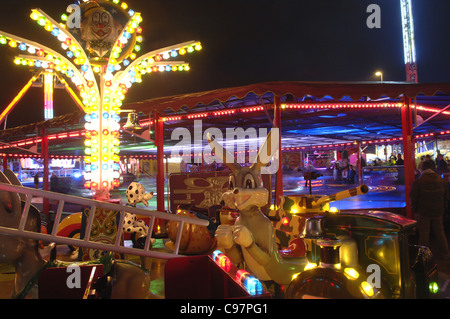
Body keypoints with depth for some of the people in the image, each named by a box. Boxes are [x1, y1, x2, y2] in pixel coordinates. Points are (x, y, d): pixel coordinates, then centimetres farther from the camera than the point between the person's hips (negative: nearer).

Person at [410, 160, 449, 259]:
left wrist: (415, 211, 2)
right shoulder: (441, 181, 0)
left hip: (423, 213, -3)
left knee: (424, 233, 4)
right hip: (438, 212, 4)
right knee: (439, 232, 15)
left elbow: (414, 198, -9)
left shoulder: (417, 182, -13)